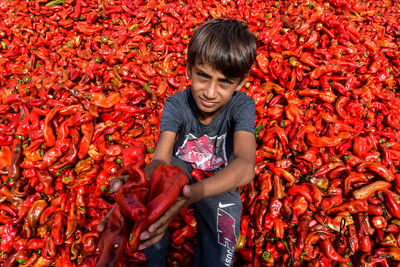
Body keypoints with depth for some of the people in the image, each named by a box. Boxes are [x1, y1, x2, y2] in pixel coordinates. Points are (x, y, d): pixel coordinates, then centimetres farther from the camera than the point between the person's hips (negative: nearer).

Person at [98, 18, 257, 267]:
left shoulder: (242, 105, -27)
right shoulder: (177, 104, -23)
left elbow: (245, 166, -44)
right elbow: (160, 159, -36)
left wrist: (192, 193, -62)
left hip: (220, 180, -1)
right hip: (181, 166, 2)